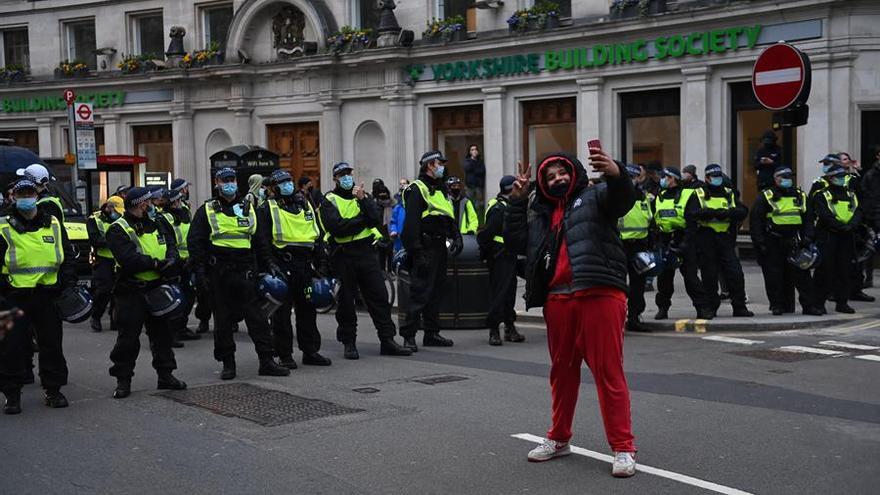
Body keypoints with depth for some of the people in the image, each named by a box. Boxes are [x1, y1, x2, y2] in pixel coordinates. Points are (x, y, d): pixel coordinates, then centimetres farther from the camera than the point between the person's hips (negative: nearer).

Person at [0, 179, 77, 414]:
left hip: (48, 295, 2)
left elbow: (67, 256, 15)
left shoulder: (53, 224, 9)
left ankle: (53, 390, 20)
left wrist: (69, 282, 4)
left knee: (52, 344, 8)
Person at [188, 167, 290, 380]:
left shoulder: (248, 209, 15)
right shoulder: (206, 211, 5)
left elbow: (259, 240, 21)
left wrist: (268, 263, 12)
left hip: (245, 272, 2)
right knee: (223, 319, 4)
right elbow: (195, 243, 1)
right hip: (219, 273, -2)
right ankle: (228, 364, 13)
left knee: (256, 316, -1)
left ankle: (266, 361, 1)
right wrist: (200, 272, -7)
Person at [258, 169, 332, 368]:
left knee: (308, 309, 9)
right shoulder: (268, 209, 1)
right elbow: (263, 240, -6)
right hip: (282, 264, -5)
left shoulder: (306, 205, 17)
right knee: (282, 312, -1)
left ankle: (310, 351, 17)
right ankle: (284, 354, 5)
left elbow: (318, 236, 20)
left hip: (305, 264, 5)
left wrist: (322, 262, 12)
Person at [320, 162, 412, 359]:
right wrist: (363, 220, -8)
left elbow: (376, 220, -4)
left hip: (365, 252, 3)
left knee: (379, 296, 0)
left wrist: (362, 200, -13)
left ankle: (387, 340, 4)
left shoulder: (364, 196, 13)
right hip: (343, 256, -3)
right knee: (345, 301, 3)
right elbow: (337, 227, -16)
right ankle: (349, 343, 13)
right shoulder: (329, 201, 1)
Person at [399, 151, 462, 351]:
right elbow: (412, 222, -16)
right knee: (420, 292, -10)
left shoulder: (440, 190, 20)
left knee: (436, 291, 12)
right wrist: (416, 251, -22)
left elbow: (450, 218, 24)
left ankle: (432, 333, 19)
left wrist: (456, 238, 8)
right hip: (425, 248, -9)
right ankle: (408, 335, -7)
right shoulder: (417, 189, -8)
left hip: (440, 248, 9)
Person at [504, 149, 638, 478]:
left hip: (599, 295, -6)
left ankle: (623, 448, -2)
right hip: (558, 300, 6)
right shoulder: (540, 214, 22)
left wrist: (615, 174, -37)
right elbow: (515, 242, 14)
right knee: (562, 371, 17)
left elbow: (623, 197, -15)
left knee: (609, 372, -6)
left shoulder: (594, 197, 5)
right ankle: (559, 438, 31)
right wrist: (517, 201, 8)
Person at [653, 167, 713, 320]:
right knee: (663, 276, 6)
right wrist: (655, 243, 8)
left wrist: (683, 245, -17)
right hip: (665, 240, 5)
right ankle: (662, 307, 17)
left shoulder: (688, 195, -4)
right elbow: (654, 221, 18)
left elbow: (692, 223, -10)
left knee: (690, 275, -8)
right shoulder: (659, 197, 15)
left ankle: (704, 307, -2)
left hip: (684, 239, -5)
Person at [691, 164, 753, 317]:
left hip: (726, 239, 3)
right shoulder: (698, 194, 4)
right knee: (709, 276, 2)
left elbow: (743, 211, -1)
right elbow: (690, 213, -15)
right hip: (706, 240, -2)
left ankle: (739, 307, 5)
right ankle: (711, 307, 12)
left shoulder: (730, 194, 14)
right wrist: (713, 212, -21)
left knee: (735, 273, -2)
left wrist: (726, 213, -19)